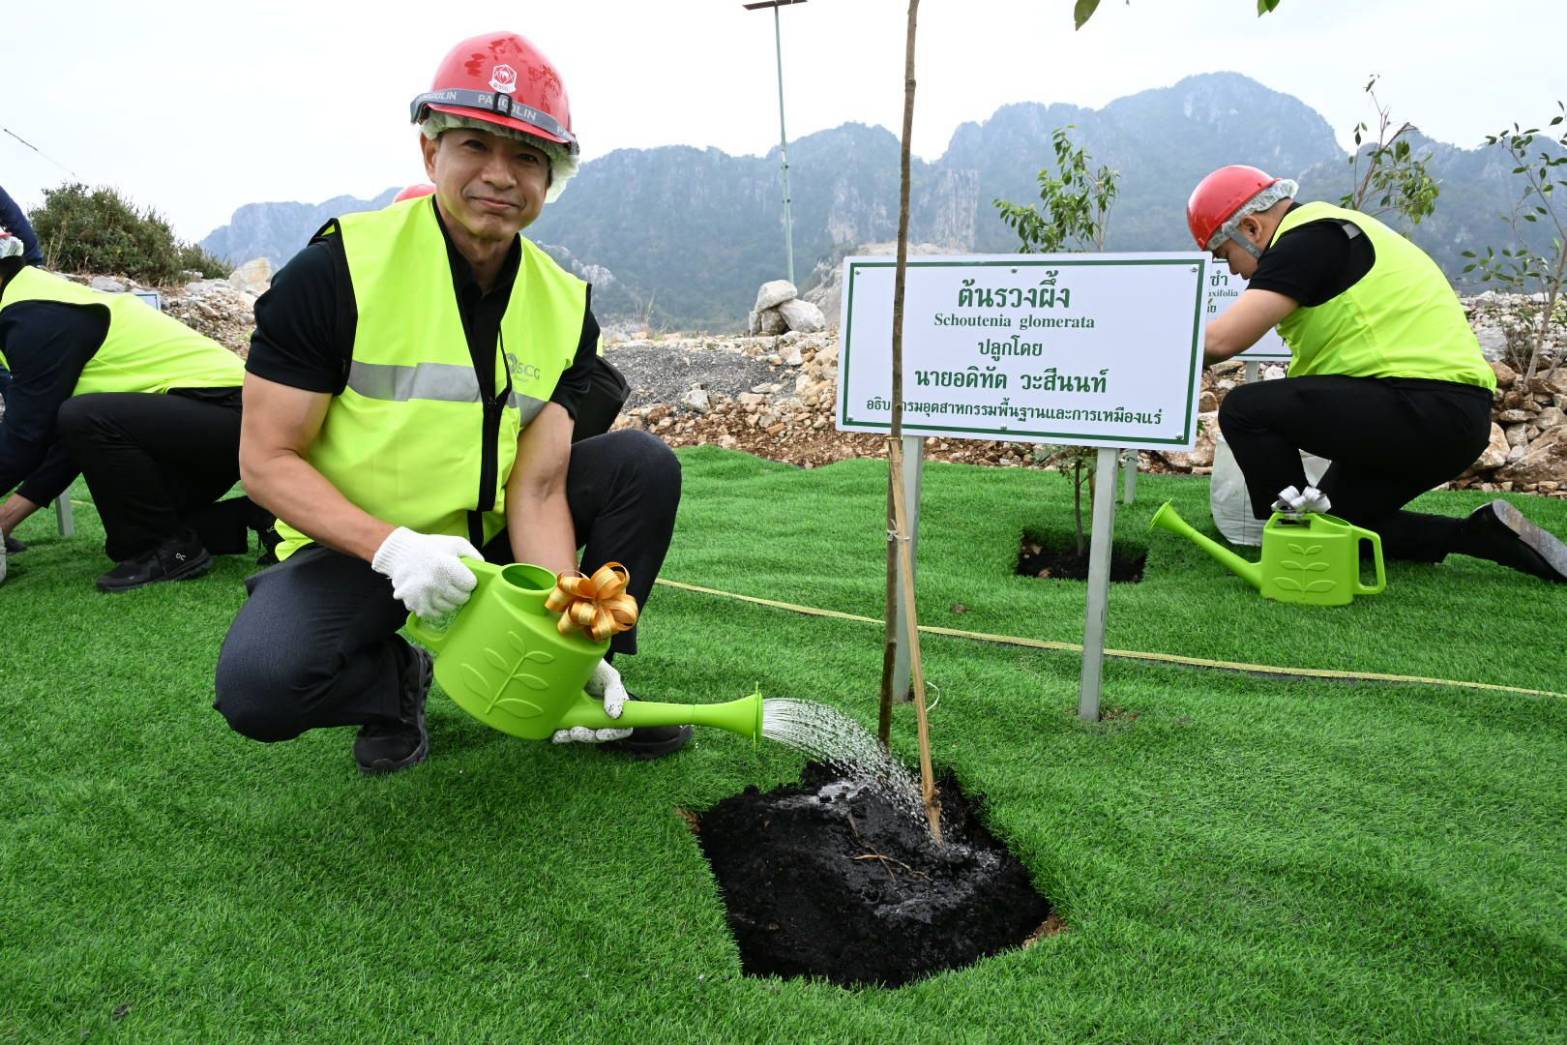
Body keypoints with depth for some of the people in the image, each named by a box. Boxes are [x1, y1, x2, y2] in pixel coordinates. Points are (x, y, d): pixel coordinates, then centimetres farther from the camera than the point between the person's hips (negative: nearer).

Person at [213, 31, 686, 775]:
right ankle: (395, 681, 5)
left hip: (490, 537, 4)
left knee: (643, 463, -11)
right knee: (258, 684, -31)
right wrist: (392, 547, -33)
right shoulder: (339, 267, -17)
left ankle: (596, 688, 3)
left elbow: (537, 487, -11)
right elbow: (267, 460, -16)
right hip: (353, 547, -4)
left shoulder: (565, 306, -5)